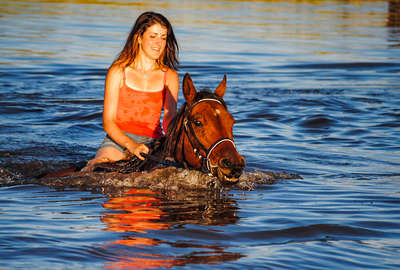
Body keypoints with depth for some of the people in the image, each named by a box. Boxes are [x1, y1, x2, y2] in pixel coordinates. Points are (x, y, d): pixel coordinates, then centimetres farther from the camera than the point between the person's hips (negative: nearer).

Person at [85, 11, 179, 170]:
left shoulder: (170, 77, 10)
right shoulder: (118, 72, 2)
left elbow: (169, 119, 4)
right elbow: (108, 121, -3)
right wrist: (131, 145, -22)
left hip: (153, 141, 3)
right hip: (118, 139, -3)